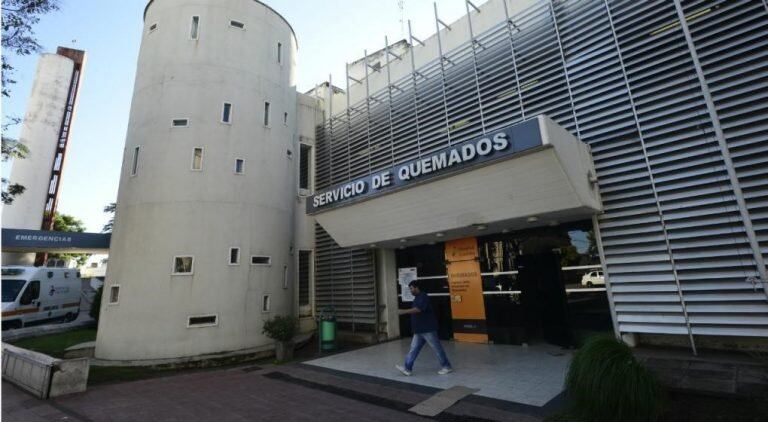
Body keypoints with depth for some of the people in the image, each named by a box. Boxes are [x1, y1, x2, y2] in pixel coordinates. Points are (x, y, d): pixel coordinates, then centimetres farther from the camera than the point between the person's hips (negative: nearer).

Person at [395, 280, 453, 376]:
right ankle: (407, 368, 9)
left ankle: (447, 367, 16)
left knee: (437, 348, 3)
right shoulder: (417, 298, 13)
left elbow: (418, 309, -30)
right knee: (414, 349, 7)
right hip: (419, 330, 9)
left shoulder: (423, 297, -17)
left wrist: (404, 311, -29)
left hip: (428, 329, -9)